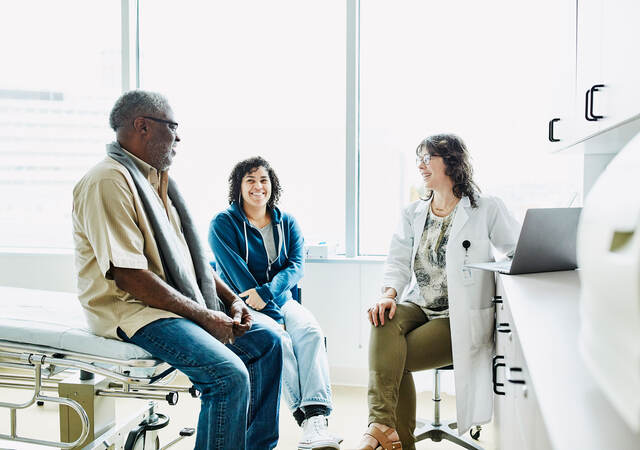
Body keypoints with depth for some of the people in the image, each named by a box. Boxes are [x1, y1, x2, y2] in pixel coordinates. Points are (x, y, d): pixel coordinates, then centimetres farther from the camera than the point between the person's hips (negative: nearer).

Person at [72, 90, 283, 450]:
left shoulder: (157, 179, 16)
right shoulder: (109, 182, -16)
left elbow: (190, 255, 19)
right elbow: (129, 276, -23)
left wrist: (231, 299, 5)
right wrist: (204, 317, -19)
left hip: (184, 301, 10)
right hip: (132, 310, -10)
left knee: (268, 342, 6)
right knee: (230, 375, -26)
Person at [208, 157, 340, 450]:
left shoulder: (287, 223, 13)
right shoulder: (223, 224, 0)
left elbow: (296, 265, -1)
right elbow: (237, 274, -9)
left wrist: (266, 291, -21)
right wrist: (274, 316, -17)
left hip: (281, 300, 3)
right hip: (242, 305, -3)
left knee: (310, 331, -28)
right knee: (279, 341, -32)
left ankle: (316, 418, -40)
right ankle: (307, 418, -31)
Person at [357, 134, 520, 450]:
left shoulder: (486, 209, 0)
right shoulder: (413, 213, 15)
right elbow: (398, 261, 5)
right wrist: (389, 294, -14)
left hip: (459, 318, -4)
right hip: (417, 306, 4)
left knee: (392, 360, -23)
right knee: (384, 323, -30)